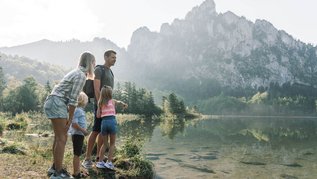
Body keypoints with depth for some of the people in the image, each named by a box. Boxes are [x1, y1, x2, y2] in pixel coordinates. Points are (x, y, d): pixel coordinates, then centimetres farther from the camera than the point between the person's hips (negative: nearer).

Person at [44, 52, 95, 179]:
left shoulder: (77, 72, 16)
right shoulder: (81, 75, -14)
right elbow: (73, 100, -17)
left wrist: (68, 114, 15)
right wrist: (70, 119, -12)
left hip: (54, 103, 10)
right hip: (57, 103, -10)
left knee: (59, 137, 16)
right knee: (62, 138, -6)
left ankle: (55, 167, 29)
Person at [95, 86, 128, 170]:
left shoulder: (100, 103, 9)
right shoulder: (113, 101, 7)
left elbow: (98, 115, 6)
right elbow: (119, 102, 29)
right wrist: (124, 104, 49)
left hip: (104, 122, 3)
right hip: (112, 121, -2)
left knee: (105, 144, 16)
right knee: (112, 143, 10)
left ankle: (100, 162, 15)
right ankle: (109, 162, 7)